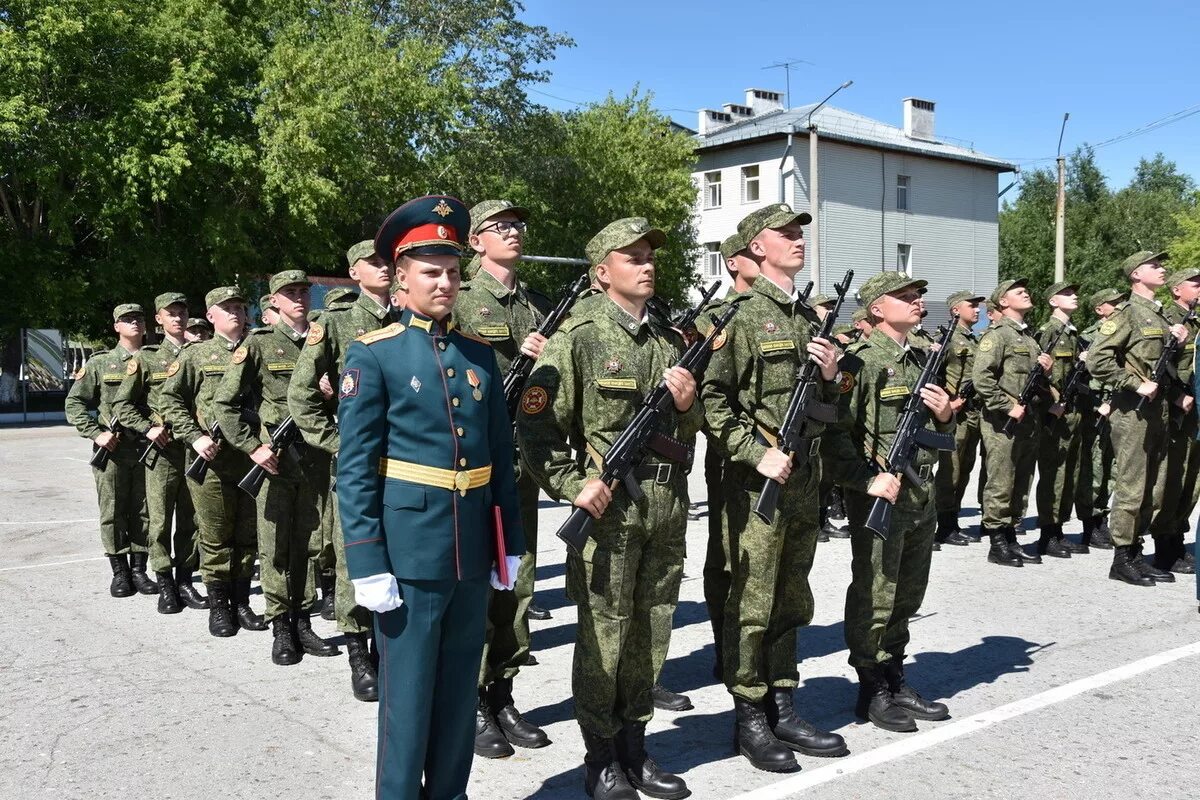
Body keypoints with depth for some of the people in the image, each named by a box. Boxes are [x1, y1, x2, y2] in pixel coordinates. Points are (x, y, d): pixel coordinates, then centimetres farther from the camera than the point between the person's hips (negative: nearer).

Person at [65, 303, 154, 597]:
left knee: (144, 512, 5)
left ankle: (139, 569, 15)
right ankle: (119, 572, 12)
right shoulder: (100, 363, 5)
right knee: (113, 512, 2)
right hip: (112, 449, -1)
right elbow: (74, 403, 5)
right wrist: (96, 433, -7)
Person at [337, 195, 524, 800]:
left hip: (473, 551, 5)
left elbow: (501, 455, 12)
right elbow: (355, 469, -9)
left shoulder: (480, 354, 9)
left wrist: (510, 544, 10)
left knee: (459, 693, 16)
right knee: (408, 695, 6)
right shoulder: (373, 354, -6)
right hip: (410, 549, -5)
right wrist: (368, 563, -13)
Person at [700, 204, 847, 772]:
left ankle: (782, 709, 25)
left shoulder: (806, 316, 15)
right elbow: (712, 399, -14)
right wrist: (758, 453, -18)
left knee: (792, 602, 14)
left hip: (805, 477, 8)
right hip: (759, 479, -8)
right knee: (751, 605, 0)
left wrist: (830, 375, 2)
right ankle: (750, 719, 12)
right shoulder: (742, 314, -8)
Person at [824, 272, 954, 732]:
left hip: (922, 498, 8)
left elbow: (942, 435, 25)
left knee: (908, 596, 16)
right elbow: (835, 433, -16)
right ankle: (873, 691, 12)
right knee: (873, 599, 0)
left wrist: (945, 415, 4)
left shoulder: (922, 360, 16)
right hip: (879, 498, -8)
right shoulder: (862, 362, -10)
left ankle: (895, 680, 29)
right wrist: (868, 480, -21)